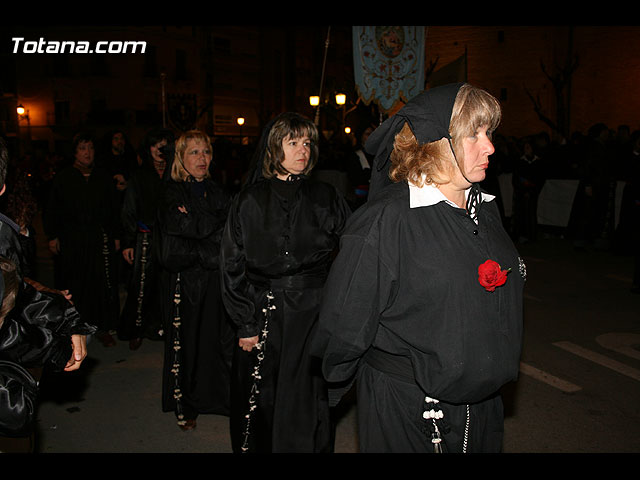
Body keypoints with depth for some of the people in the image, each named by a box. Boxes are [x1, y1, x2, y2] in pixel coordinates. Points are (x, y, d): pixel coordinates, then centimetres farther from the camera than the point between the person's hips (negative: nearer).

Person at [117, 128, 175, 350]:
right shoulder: (139, 176, 7)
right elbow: (129, 212, 6)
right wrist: (127, 243, 0)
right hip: (146, 239, 0)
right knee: (141, 286, 0)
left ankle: (162, 327, 18)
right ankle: (136, 330, 16)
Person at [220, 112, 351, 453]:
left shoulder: (326, 197, 4)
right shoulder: (249, 201, 2)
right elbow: (232, 266, 3)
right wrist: (245, 325, -2)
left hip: (312, 317, 0)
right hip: (263, 315, 0)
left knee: (307, 405, 6)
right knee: (262, 405, 10)